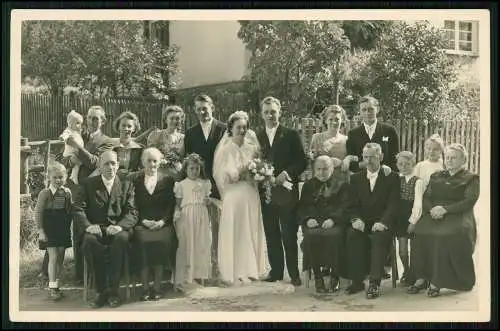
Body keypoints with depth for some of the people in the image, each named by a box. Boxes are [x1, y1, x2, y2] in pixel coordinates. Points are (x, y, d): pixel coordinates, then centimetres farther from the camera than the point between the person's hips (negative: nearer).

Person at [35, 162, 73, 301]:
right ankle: (52, 288, -4)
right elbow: (38, 213, -9)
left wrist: (68, 226, 6)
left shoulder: (67, 192, 3)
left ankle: (56, 284, 19)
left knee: (60, 258, 9)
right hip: (49, 230, -5)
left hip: (64, 230, 5)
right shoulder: (45, 193, -10)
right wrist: (41, 231, -12)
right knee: (53, 257, -8)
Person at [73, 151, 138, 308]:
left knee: (122, 238, -35)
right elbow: (79, 209, 2)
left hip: (118, 229, 0)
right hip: (96, 229, 0)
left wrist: (120, 226, -20)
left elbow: (132, 212, 2)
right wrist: (88, 226, -19)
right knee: (89, 240, -33)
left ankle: (113, 291, -25)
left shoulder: (126, 185, 11)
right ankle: (101, 290, -22)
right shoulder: (88, 184, 10)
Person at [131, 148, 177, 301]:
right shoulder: (133, 179, 12)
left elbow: (171, 205, 8)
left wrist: (162, 221, -7)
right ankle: (145, 287, -20)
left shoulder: (167, 180, 14)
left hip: (162, 224, 0)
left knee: (162, 241, -28)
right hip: (141, 223, 0)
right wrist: (143, 221, -8)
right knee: (142, 241, -29)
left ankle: (157, 287, -18)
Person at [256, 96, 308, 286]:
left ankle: (294, 274, 4)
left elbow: (302, 162, -1)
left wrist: (286, 174, -14)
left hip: (286, 191, -3)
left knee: (289, 235, -3)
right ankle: (276, 271, 16)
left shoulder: (291, 135, 2)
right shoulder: (257, 136, 12)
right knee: (271, 235, 7)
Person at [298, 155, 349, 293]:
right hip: (313, 223, 2)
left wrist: (333, 219, -17)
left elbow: (344, 206, 1)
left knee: (333, 235, -35)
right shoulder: (308, 185, 23)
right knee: (311, 236, -32)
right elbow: (302, 207, 15)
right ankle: (317, 276, -23)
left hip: (333, 223, -2)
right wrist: (307, 219, -8)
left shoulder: (341, 184, 14)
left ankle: (335, 277, -23)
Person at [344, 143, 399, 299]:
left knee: (380, 237, -34)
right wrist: (356, 219, -12)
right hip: (362, 223, 3)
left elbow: (393, 204, -5)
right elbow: (352, 205, 9)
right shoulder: (356, 178, 15)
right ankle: (357, 281, -22)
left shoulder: (391, 177, 5)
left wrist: (383, 222, -22)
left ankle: (375, 283, -33)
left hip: (381, 224, -2)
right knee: (351, 234, -29)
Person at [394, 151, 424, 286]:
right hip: (400, 218, 3)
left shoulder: (417, 181, -3)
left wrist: (413, 221, -14)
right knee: (402, 249, -1)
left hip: (412, 218, -3)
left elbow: (418, 203, -8)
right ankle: (406, 272, 21)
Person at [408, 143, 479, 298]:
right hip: (434, 214, 4)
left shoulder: (471, 178, 9)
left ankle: (436, 282, -29)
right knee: (420, 231, -28)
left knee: (445, 235, -35)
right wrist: (432, 209, -10)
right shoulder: (436, 176, 23)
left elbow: (469, 201, -5)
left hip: (457, 216, -4)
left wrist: (445, 209, -16)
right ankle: (421, 278, -25)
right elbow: (426, 197, 14)